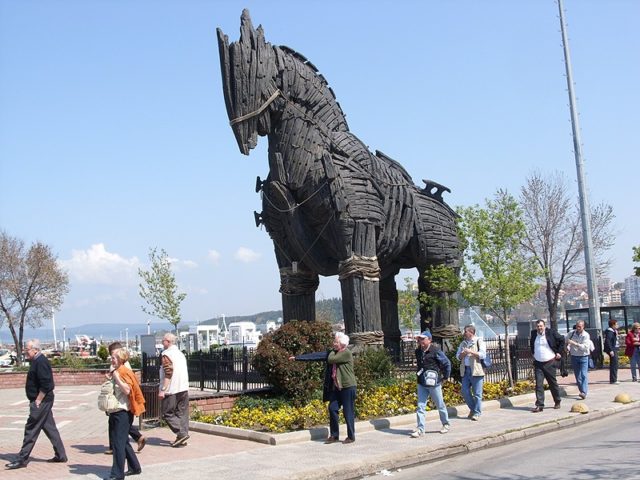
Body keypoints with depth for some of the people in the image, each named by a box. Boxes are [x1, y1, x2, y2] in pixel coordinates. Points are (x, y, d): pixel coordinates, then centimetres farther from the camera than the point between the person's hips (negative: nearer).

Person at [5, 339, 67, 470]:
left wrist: (38, 400, -19)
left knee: (31, 430, -4)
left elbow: (46, 384, -24)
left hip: (40, 402, -10)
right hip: (44, 401, 10)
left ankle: (22, 459, 2)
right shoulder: (36, 361, 14)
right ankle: (60, 456, 18)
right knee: (50, 428, 13)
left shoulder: (40, 362, -17)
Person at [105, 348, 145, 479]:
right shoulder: (115, 372, 16)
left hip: (123, 412, -10)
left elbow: (127, 390, -23)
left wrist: (117, 378, -21)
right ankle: (135, 467, 26)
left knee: (119, 443, -7)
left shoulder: (124, 372, -13)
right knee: (123, 441, 16)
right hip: (115, 412, 10)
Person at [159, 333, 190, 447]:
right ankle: (182, 439, 9)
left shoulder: (167, 354, -10)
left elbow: (168, 373, -18)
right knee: (182, 414, 9)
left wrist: (163, 390, -17)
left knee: (167, 414, 0)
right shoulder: (180, 353, 17)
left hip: (172, 390, -8)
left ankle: (181, 434, -10)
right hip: (184, 389, 8)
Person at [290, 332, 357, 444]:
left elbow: (330, 360, -23)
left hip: (347, 387, -8)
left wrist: (333, 351, -3)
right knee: (332, 409, 5)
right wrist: (297, 358, 4)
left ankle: (351, 437, 11)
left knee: (348, 412, 0)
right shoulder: (334, 353, 11)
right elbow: (317, 355, 7)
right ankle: (334, 435, 15)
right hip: (336, 387, 8)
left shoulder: (347, 353, -13)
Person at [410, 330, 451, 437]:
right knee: (420, 406, 0)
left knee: (440, 405, 10)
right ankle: (420, 429, 2)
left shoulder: (435, 351, -13)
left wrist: (445, 377, -3)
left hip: (434, 383, -5)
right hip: (421, 383, 5)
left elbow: (447, 363, -8)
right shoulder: (418, 351, 6)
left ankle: (446, 424, 29)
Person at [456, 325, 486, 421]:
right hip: (465, 370, 6)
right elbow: (458, 356, 15)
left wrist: (471, 352, -18)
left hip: (476, 370, -6)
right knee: (465, 391, 4)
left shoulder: (479, 342, -1)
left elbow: (482, 355, -12)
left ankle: (477, 413, 6)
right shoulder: (463, 343, 17)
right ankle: (472, 409, 22)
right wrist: (463, 354, -6)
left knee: (477, 393, -2)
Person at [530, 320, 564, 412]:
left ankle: (557, 402, 28)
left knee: (553, 383, 9)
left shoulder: (551, 333, -7)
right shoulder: (533, 333, 4)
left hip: (550, 363, -2)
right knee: (538, 384, -6)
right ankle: (539, 405, -6)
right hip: (538, 364, 3)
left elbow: (562, 340, 4)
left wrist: (559, 352, 1)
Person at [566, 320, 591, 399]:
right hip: (574, 357, 4)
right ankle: (582, 391, 19)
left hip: (583, 357, -4)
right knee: (577, 376, 8)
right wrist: (567, 347, 1)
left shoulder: (586, 335, -12)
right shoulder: (571, 333, -1)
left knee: (584, 375, -14)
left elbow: (585, 347, -24)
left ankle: (584, 392, -22)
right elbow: (565, 341, 17)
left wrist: (575, 344, -30)